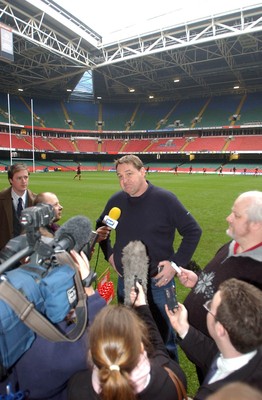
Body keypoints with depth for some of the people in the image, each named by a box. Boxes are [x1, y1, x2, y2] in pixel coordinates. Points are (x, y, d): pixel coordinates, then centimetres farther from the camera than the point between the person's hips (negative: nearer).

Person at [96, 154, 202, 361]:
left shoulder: (165, 199, -14)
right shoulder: (116, 200, -2)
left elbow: (193, 231, -9)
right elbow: (101, 227, 16)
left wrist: (177, 263, -13)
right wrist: (109, 254, 8)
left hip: (158, 282, -4)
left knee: (164, 337, 13)